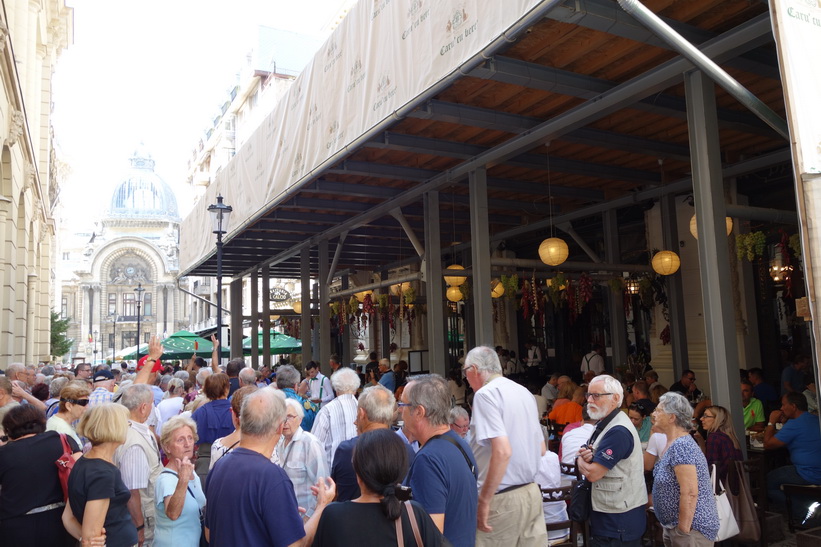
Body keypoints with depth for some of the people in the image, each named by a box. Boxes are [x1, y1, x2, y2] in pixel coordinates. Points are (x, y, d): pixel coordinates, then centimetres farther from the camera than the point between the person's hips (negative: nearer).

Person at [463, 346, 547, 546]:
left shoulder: (486, 393, -13)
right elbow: (541, 449, 17)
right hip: (532, 493, 8)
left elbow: (502, 451, -24)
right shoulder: (524, 393, 11)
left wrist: (484, 501, -19)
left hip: (503, 499, -8)